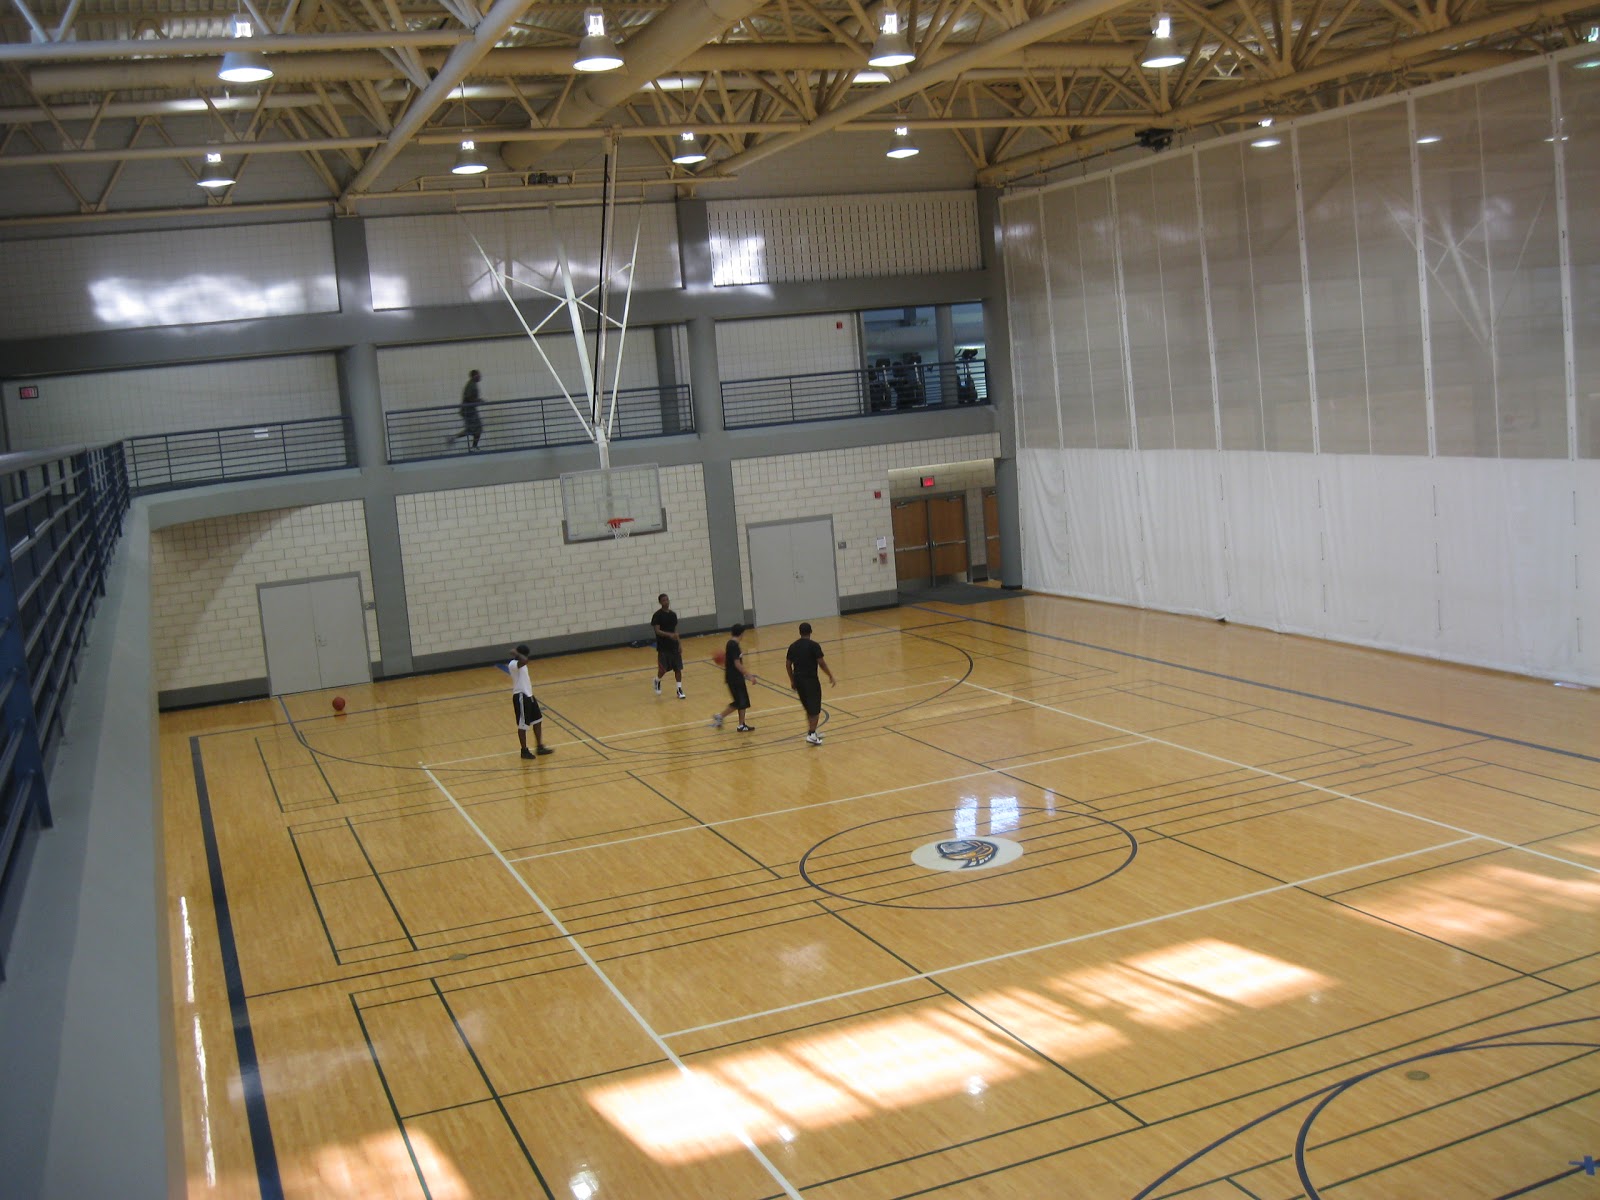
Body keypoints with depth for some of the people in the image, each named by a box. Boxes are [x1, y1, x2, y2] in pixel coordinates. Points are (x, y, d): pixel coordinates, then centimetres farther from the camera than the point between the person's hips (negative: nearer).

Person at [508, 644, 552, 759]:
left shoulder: (521, 664, 12)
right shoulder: (513, 664, -21)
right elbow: (525, 660, -41)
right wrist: (517, 653, -24)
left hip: (528, 695, 10)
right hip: (521, 697, -10)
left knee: (538, 721, 15)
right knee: (523, 725, 1)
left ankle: (540, 747, 24)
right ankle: (524, 751, 12)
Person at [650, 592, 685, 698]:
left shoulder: (673, 614, 8)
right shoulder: (657, 615, -10)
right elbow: (657, 631, -16)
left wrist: (679, 645, 10)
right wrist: (669, 634, -32)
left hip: (674, 646, 5)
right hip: (663, 647, -5)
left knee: (678, 668, 1)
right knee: (663, 669, -2)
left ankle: (679, 690, 6)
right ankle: (657, 681, 30)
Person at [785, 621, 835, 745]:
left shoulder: (793, 646, 6)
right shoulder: (814, 646, -11)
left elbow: (788, 665, 9)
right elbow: (821, 663, -14)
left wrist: (792, 680, 19)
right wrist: (831, 676, -3)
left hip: (798, 680, 6)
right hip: (811, 680, -6)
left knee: (808, 708, 19)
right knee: (815, 709, 1)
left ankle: (812, 732, 25)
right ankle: (811, 734, -7)